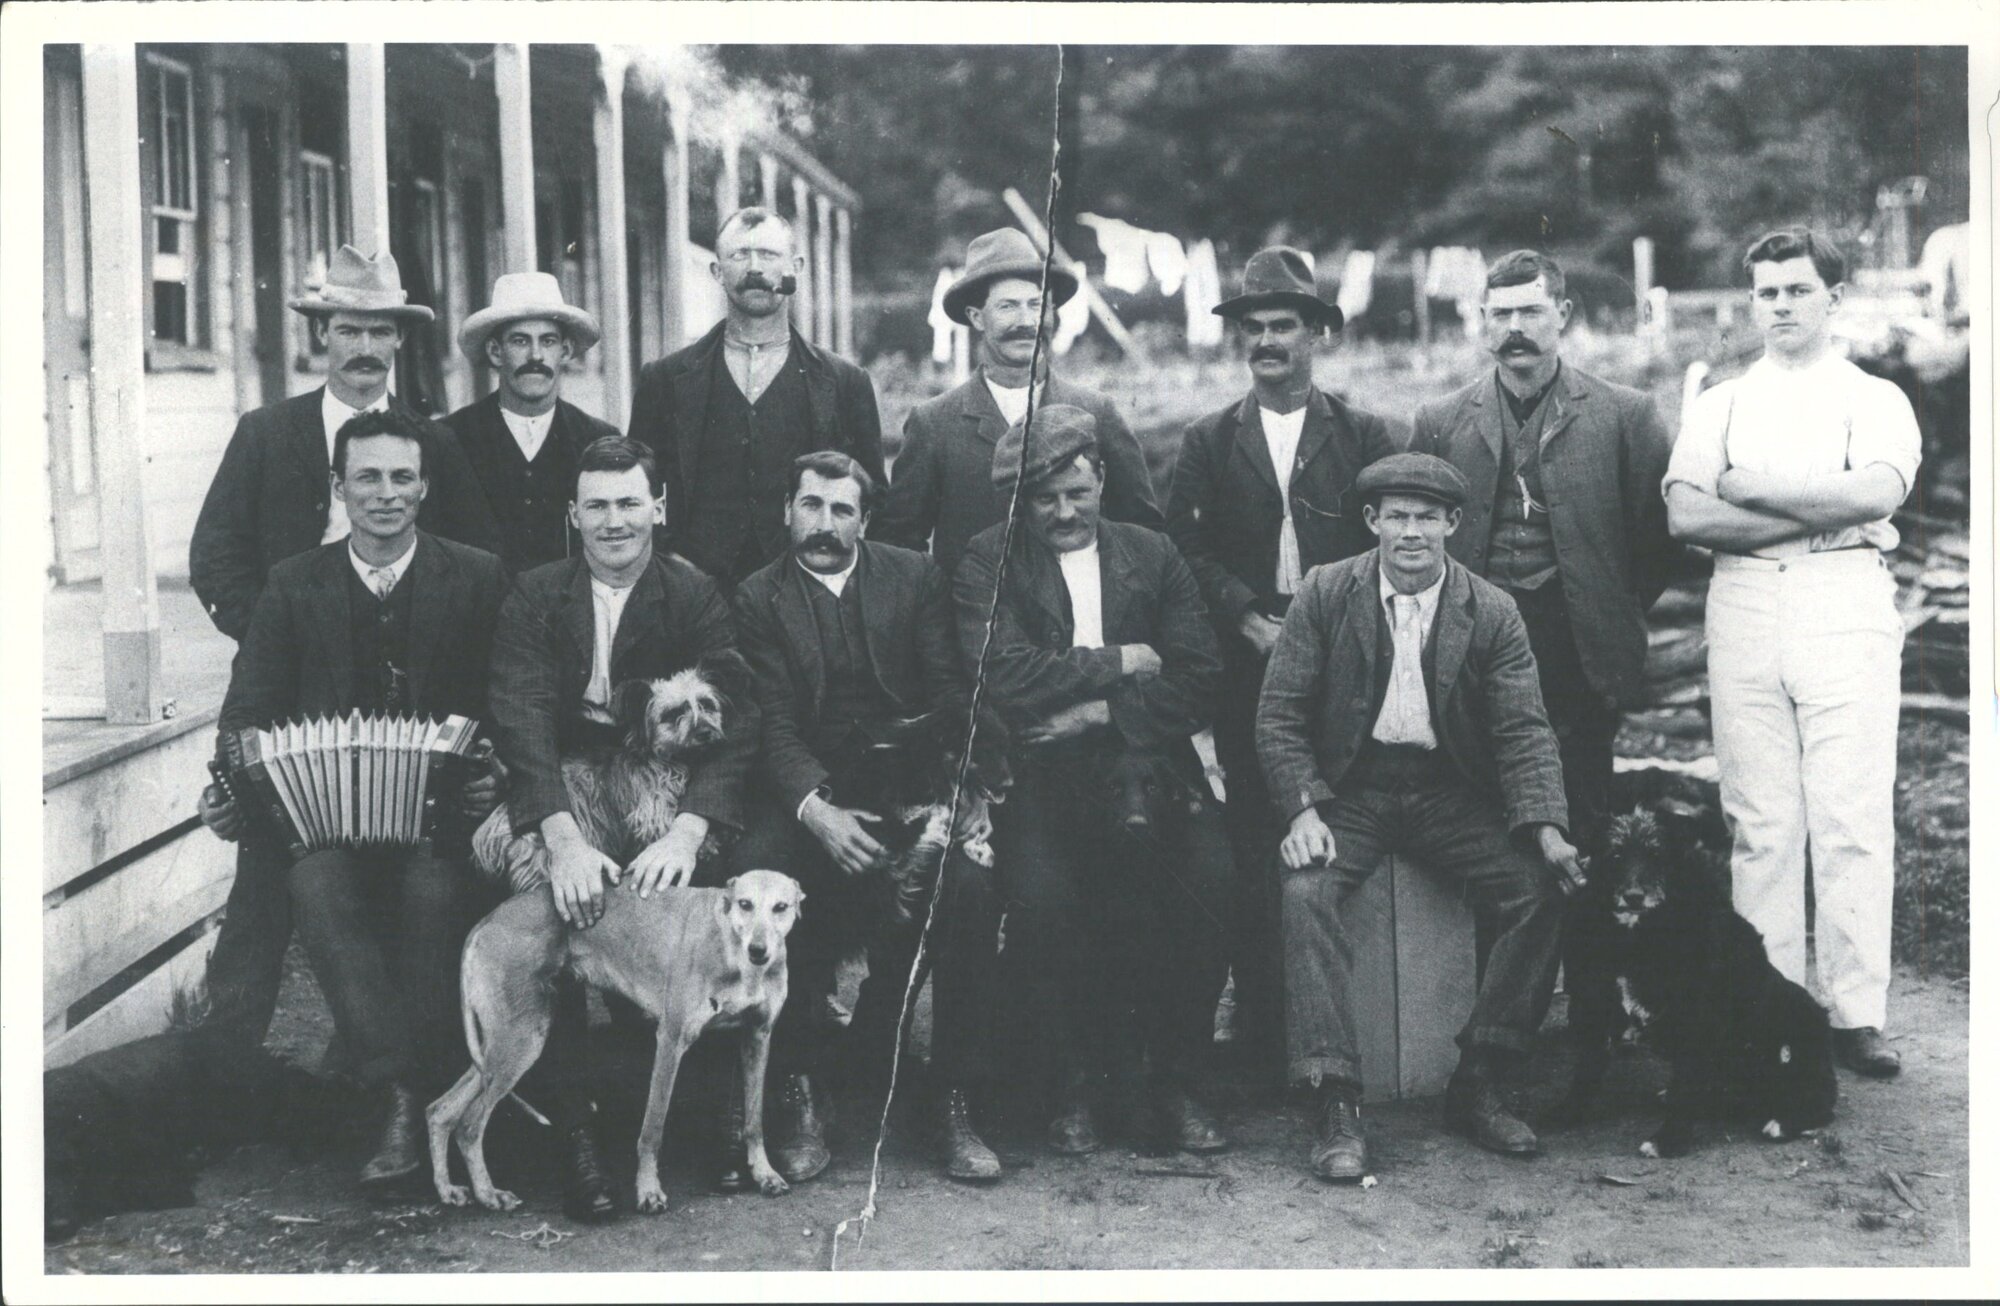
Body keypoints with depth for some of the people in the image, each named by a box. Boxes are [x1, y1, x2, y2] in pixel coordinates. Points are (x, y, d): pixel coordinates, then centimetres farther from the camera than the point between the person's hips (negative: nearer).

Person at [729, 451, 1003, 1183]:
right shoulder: (759, 600, 5)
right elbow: (775, 728, -5)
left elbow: (950, 694, 3)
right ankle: (797, 1096, -15)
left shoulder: (915, 579, 9)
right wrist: (816, 812, -23)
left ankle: (954, 1101, -16)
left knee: (972, 883, -28)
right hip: (808, 791, -1)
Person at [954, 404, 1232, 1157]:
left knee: (1207, 881, -24)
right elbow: (1007, 679, -9)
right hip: (1042, 776, -2)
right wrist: (1120, 663, -4)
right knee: (1039, 894, -29)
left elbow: (1200, 682, 5)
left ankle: (1173, 1086, -6)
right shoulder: (988, 562, 7)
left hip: (1146, 764, 2)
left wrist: (1099, 712, -8)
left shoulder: (1154, 556, 14)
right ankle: (1079, 1085, -7)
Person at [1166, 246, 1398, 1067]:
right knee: (1256, 850, -2)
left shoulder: (1364, 437, 10)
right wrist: (1251, 620, -10)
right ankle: (1262, 1034, 3)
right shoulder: (1209, 443, 12)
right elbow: (1190, 553, 4)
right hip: (1248, 671, 1)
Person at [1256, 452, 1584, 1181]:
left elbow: (1523, 731, -4)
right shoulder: (1326, 596, -2)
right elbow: (1279, 718, -2)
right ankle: (1335, 1103, -25)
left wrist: (1546, 827, -21)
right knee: (1306, 890, -29)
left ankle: (1477, 1086, -8)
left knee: (1540, 889, -21)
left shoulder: (1492, 613, 0)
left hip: (1450, 793, 1)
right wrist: (1305, 810, -17)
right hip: (1349, 791, -1)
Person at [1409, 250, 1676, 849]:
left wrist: (1616, 612, 4)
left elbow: (1661, 529, 6)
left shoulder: (1625, 415, 4)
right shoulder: (1441, 421, 8)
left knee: (1578, 821, 1)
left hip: (1579, 651, -1)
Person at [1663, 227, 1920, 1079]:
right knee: (1759, 819, -1)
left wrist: (1753, 489, -4)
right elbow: (1686, 514, 1)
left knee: (1852, 816, -7)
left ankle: (1857, 1013, -3)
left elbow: (1876, 491, -9)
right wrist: (1822, 512, -5)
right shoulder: (1717, 407, 18)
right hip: (1744, 605, 2)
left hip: (1845, 604, -2)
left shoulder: (1875, 400, 12)